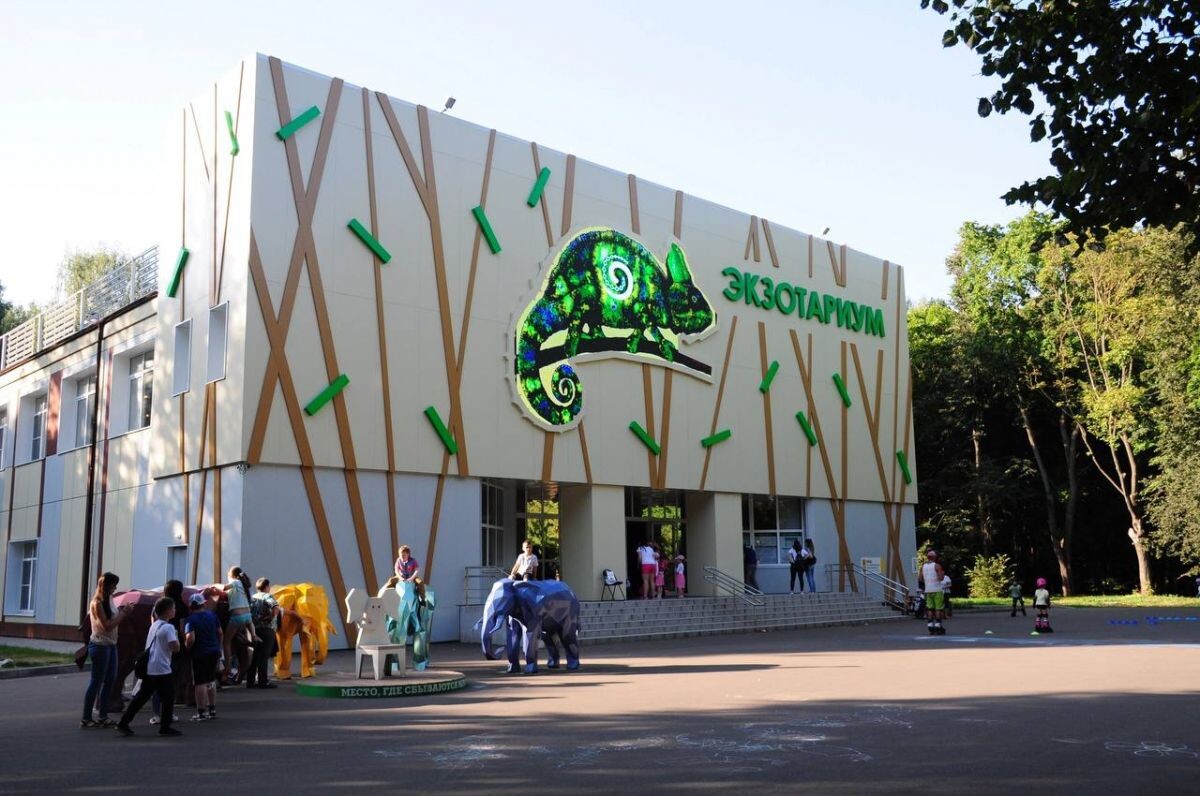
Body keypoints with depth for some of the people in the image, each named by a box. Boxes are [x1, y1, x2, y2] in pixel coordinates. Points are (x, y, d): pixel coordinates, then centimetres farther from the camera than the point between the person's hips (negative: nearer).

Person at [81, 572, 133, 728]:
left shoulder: (108, 600, 11)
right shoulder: (97, 603, -15)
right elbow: (107, 625, -19)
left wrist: (123, 612, -3)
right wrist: (123, 613, -14)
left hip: (110, 644, 9)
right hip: (100, 645, -9)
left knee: (110, 680, 10)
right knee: (96, 682, -3)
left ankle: (103, 717, 17)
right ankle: (86, 719, 5)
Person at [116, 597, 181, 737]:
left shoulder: (154, 625, 14)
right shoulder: (168, 627, -14)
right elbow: (175, 648, -20)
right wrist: (176, 637, -2)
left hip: (148, 669, 8)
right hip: (162, 670, -8)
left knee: (142, 696, 13)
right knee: (168, 698, 3)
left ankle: (123, 723, 12)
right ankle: (165, 727, 6)